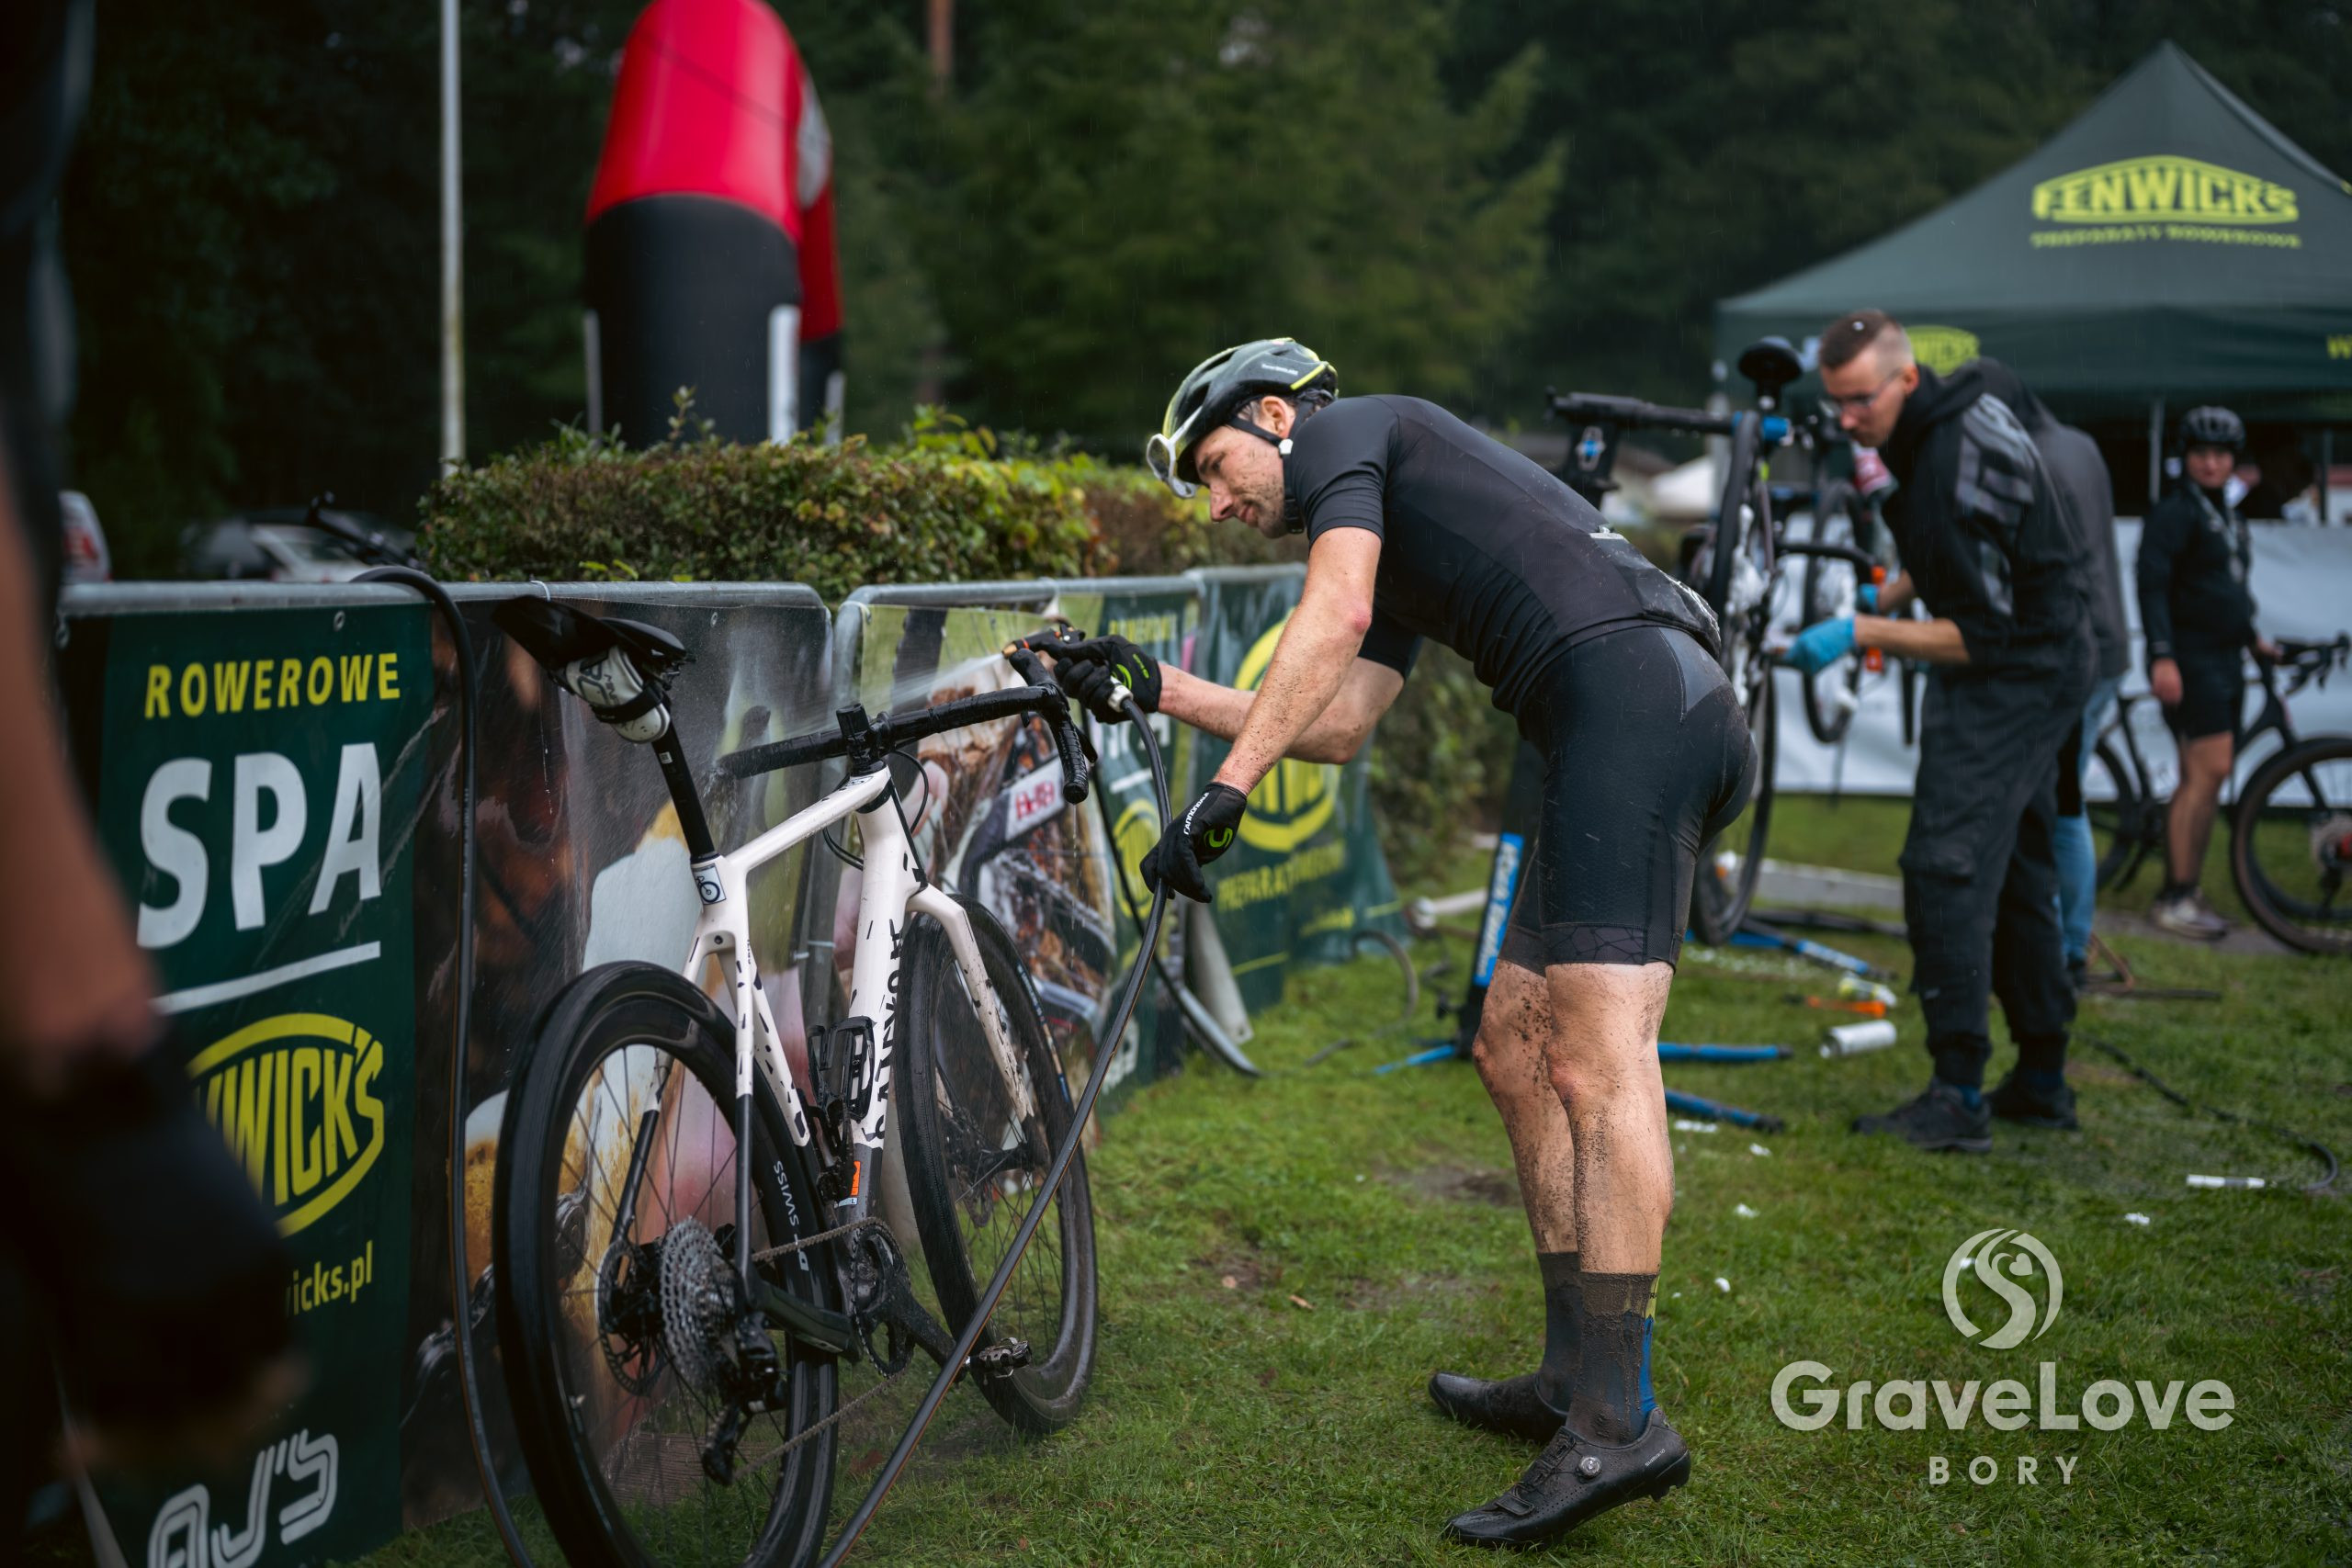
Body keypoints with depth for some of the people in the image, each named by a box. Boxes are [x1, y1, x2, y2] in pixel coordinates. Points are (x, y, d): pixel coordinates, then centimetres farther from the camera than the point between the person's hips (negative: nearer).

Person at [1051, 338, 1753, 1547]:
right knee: (1513, 1050, 12)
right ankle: (1575, 1378, 15)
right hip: (1685, 722, 10)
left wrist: (1224, 788, -14)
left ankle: (1621, 1423, -22)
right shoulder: (1397, 538, 33)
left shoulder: (1348, 431, 7)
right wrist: (1159, 691, 28)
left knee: (1597, 1059, -17)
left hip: (1629, 689, -10)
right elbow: (1335, 728, 28)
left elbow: (1333, 615, -11)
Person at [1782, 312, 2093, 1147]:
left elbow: (1980, 633, -26)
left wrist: (1863, 632, -25)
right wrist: (1884, 597, 11)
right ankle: (2042, 1081, 24)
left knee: (1945, 866, -15)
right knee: (2015, 869, 15)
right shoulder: (1954, 416, 6)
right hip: (2036, 666, 11)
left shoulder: (1959, 465, -26)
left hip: (2012, 675, -11)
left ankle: (1958, 1095, -15)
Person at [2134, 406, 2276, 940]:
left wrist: (2253, 638, 21)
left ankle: (2181, 889, 13)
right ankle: (2177, 898, -16)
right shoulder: (2175, 512, -8)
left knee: (2203, 779, 8)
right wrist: (2162, 656, -25)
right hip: (2189, 659, -9)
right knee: (2208, 772, -17)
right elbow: (2152, 583, -17)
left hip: (2224, 660, 9)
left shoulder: (2229, 517, 21)